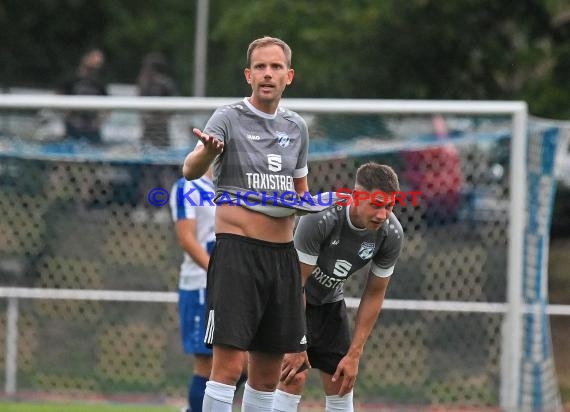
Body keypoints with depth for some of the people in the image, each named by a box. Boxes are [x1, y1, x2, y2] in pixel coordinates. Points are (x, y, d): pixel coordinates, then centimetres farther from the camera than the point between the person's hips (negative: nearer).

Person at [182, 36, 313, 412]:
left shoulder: (297, 127, 14)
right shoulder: (229, 118, -4)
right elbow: (190, 170, -19)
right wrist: (207, 151, -42)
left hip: (284, 253, 6)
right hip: (238, 252, -6)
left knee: (268, 372, 9)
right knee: (229, 364, -15)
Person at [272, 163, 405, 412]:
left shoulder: (391, 234, -18)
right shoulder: (320, 220, -35)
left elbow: (374, 295, -6)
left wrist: (354, 355, -8)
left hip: (330, 302, 6)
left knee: (341, 386, 2)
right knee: (294, 379, -19)